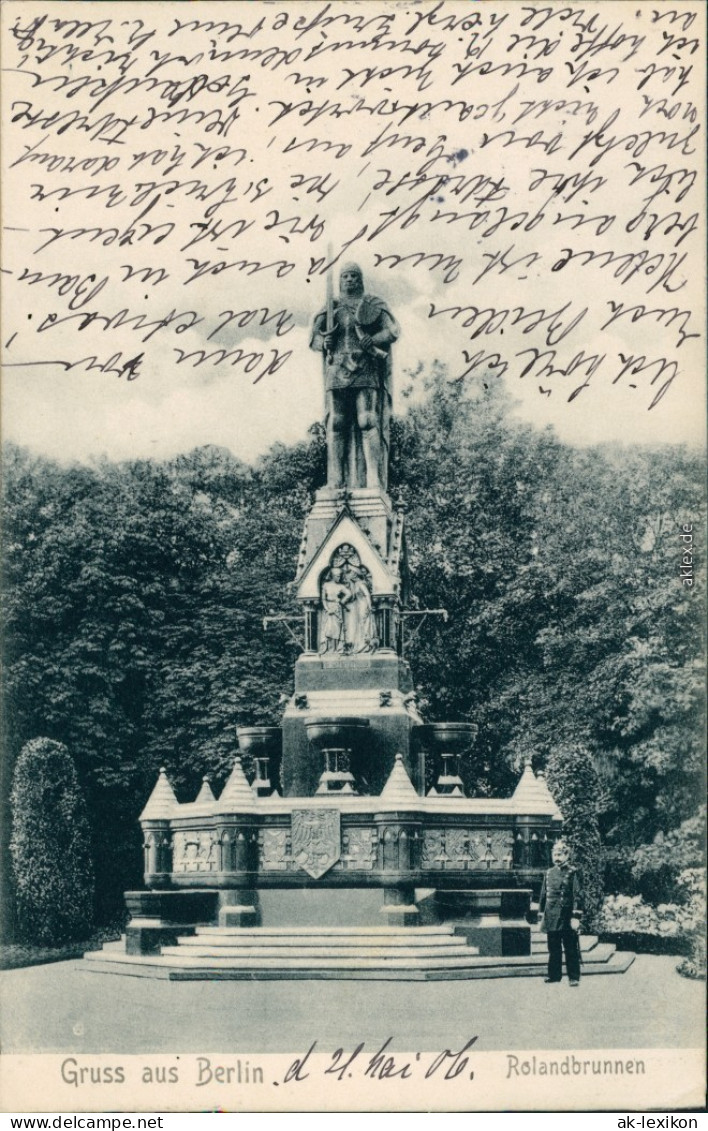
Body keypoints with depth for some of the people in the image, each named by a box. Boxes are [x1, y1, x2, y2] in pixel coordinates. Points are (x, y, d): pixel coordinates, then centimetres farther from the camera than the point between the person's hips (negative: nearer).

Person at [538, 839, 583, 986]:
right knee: (553, 949, 11)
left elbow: (577, 896, -9)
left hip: (567, 918, -5)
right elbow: (543, 895, 15)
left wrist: (575, 917, -14)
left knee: (571, 949, 1)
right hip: (551, 918, 5)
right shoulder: (549, 873, 9)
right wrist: (541, 914, 12)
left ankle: (574, 977, 8)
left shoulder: (572, 873, -6)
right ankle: (554, 975, 21)